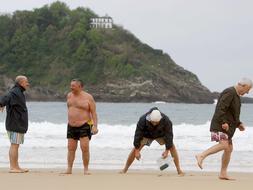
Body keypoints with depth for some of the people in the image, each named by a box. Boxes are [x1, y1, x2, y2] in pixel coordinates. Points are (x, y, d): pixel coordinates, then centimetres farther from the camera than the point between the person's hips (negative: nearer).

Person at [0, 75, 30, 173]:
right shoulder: (15, 92, -16)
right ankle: (13, 167, -8)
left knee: (15, 145, 13)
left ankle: (16, 167, 17)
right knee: (14, 145, -9)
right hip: (15, 124, -10)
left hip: (19, 124, 10)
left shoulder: (19, 92, 16)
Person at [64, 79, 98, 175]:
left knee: (85, 148, -11)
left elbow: (93, 113, -7)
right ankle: (69, 169, 6)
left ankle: (86, 169, -5)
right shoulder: (69, 96, 9)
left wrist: (95, 126, -17)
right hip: (71, 126, 5)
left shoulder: (88, 97, -6)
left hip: (84, 126, -5)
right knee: (71, 148, 3)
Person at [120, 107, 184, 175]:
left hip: (160, 135, 0)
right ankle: (124, 170, 0)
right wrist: (137, 151, -27)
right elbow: (138, 134, -29)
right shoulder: (143, 120, -37)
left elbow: (169, 135, -28)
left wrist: (167, 150, -28)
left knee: (172, 147, -17)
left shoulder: (166, 120, -37)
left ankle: (179, 170, -10)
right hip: (146, 135, 0)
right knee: (135, 149, -12)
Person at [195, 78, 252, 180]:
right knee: (223, 145, -25)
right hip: (220, 126, -10)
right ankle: (201, 156, -29)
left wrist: (239, 124, 17)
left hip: (228, 127, 10)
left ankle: (223, 173, 13)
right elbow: (221, 108, -24)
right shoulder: (229, 93, -14)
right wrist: (224, 122, -30)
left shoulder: (236, 95, 20)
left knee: (229, 149, 9)